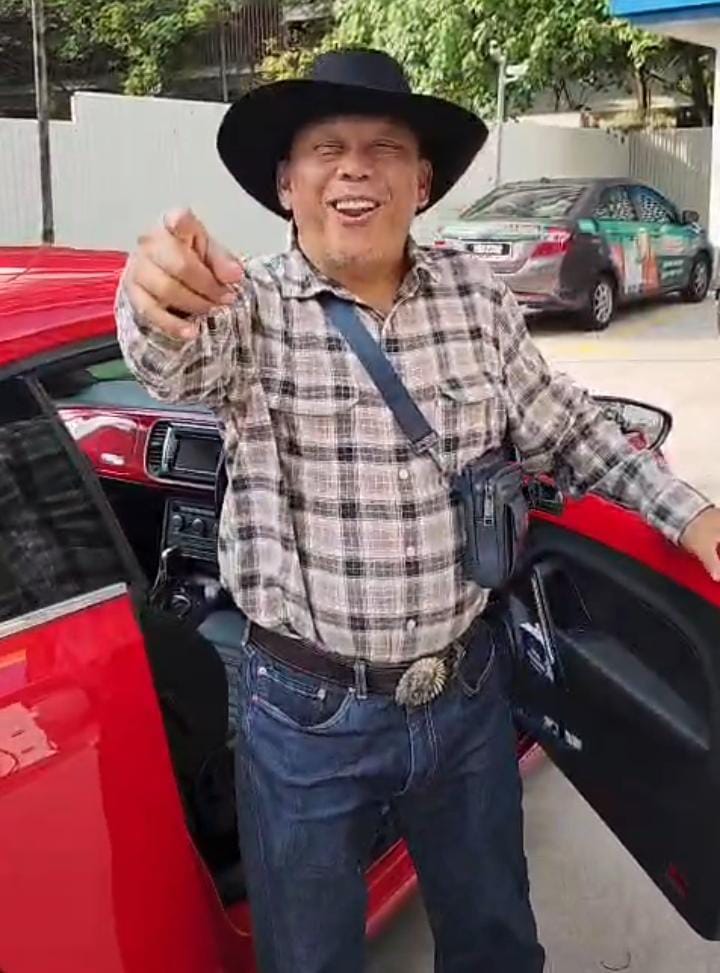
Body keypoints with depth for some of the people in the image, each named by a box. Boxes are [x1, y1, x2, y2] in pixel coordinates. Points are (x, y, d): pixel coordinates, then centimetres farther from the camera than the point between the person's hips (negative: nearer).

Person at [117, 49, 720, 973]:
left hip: (466, 691, 3)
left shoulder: (479, 297, -1)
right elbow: (178, 359, -34)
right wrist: (159, 301, -56)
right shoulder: (251, 306, -11)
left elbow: (568, 431, 10)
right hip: (308, 710, -3)